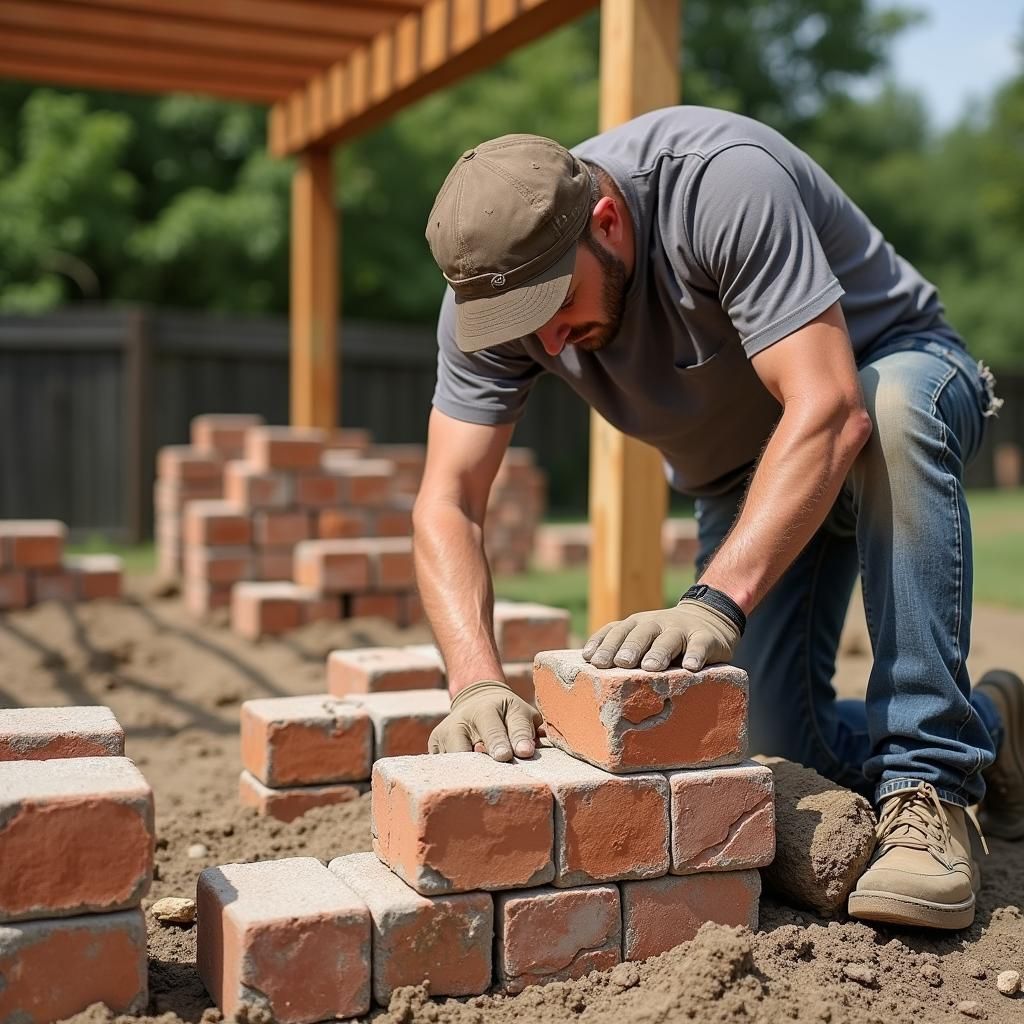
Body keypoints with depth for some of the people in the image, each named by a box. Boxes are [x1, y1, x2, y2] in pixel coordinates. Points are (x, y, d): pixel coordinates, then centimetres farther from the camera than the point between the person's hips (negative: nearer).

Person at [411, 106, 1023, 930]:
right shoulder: (490, 290, -20)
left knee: (892, 412, -41)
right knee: (779, 744, -11)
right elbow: (447, 504, -24)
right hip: (739, 474, 4)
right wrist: (478, 683, -40)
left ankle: (929, 788, -29)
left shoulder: (723, 181, -35)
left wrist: (717, 602, -52)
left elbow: (831, 411, -42)